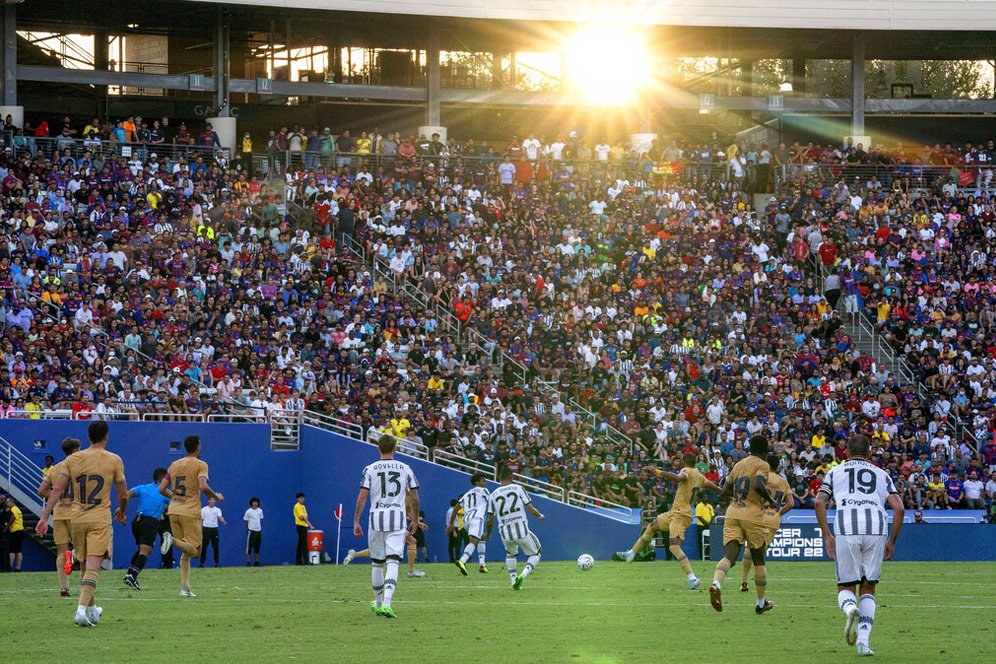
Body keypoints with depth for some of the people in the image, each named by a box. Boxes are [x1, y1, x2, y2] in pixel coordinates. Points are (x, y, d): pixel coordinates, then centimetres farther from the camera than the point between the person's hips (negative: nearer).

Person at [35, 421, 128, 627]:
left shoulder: (73, 459, 4)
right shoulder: (114, 460, -1)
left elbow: (56, 489, -5)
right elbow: (123, 494, 3)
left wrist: (44, 517, -6)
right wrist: (122, 512, 24)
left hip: (77, 518, 3)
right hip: (100, 519, -3)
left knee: (85, 565, 18)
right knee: (93, 567, -10)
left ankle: (92, 610, 31)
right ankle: (82, 610, -26)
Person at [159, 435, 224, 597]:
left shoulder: (174, 465, 14)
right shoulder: (200, 465, -3)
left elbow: (162, 489, 11)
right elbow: (203, 487, -19)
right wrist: (216, 496, -1)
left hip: (174, 511, 6)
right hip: (191, 512, -6)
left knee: (185, 553, 12)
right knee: (195, 550, -4)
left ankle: (185, 588, 3)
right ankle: (173, 540, -31)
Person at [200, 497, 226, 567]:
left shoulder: (218, 510, 6)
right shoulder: (203, 509, 4)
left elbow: (220, 517, -9)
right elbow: (201, 521, 6)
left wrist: (224, 521, -32)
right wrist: (200, 532, 1)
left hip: (214, 529, 1)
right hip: (206, 529, -1)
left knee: (215, 547, 1)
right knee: (204, 547, -3)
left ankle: (216, 562, 7)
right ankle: (202, 562, 2)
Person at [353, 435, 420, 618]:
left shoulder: (370, 469, 1)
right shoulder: (405, 469, 5)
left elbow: (362, 497, -5)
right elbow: (414, 497, 7)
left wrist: (356, 521, -1)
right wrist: (415, 520, 19)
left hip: (376, 519, 0)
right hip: (398, 520, 0)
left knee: (377, 563, 14)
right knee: (393, 562, -8)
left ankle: (378, 603, 26)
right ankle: (386, 603, -24)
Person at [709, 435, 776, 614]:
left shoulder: (739, 464, 17)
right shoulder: (762, 465, -2)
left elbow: (725, 491, 19)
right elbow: (758, 484, -22)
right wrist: (770, 499, -6)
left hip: (732, 513, 4)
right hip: (752, 515, -4)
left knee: (729, 556, -9)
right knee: (758, 560, 13)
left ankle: (716, 584, -40)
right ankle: (761, 603, 23)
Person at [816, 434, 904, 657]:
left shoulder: (835, 472, 23)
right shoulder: (882, 475, 25)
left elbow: (819, 502, 7)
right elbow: (898, 508, 12)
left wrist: (826, 536, 10)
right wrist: (891, 541, 19)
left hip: (846, 530, -1)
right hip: (876, 530, 1)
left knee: (845, 586, 12)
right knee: (868, 588, 13)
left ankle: (850, 608, -24)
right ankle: (863, 641, -2)